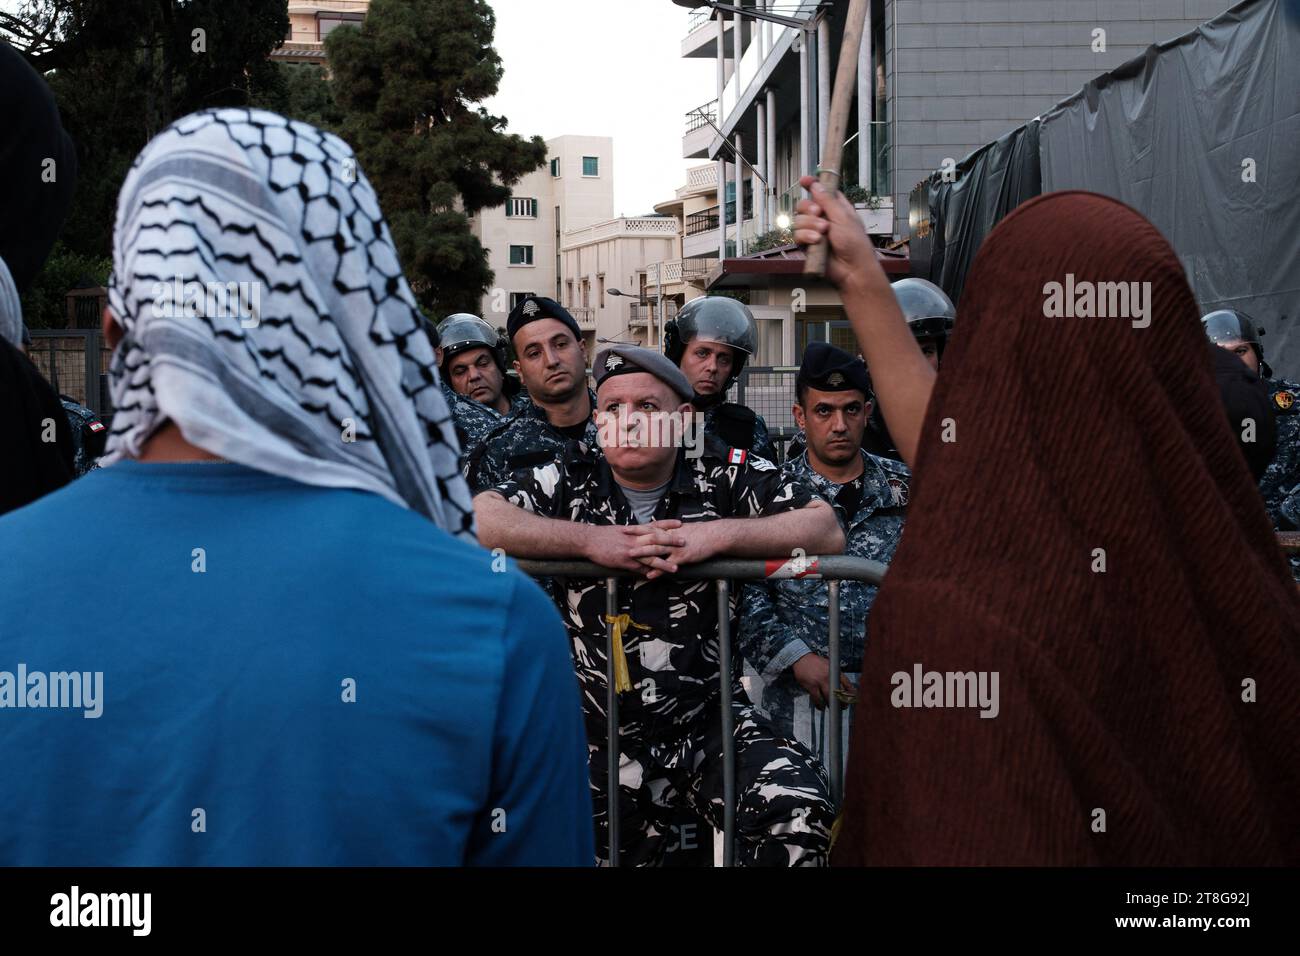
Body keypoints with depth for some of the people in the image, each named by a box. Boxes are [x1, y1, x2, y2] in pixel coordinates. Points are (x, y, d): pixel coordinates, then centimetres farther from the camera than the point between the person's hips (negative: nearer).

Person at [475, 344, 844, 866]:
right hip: (604, 740, 2)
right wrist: (589, 539, -21)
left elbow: (827, 530, -9)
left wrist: (719, 533, -21)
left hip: (711, 721, -1)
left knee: (799, 811, -27)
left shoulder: (729, 477, 0)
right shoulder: (570, 480, 2)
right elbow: (476, 519, -13)